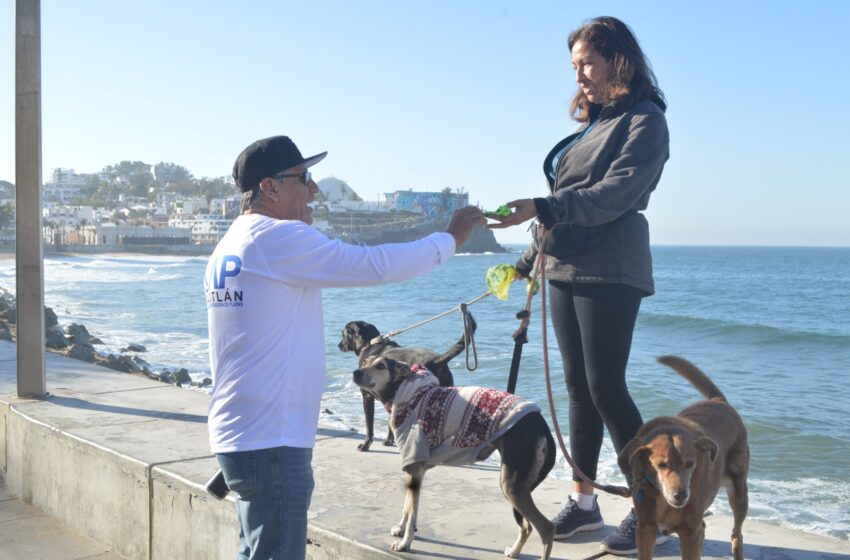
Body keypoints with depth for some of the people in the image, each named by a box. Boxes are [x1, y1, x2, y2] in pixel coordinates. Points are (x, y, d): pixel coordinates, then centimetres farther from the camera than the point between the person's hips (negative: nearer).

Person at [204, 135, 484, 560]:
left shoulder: (230, 246, 14)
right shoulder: (278, 238, -15)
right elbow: (374, 265, -16)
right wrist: (450, 238, -6)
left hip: (238, 434, 10)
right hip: (272, 441, -10)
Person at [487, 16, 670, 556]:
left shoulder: (644, 121, -4)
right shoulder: (590, 123, 19)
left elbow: (614, 194, -18)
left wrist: (541, 208, -27)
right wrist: (528, 262, 22)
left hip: (608, 273, -8)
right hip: (565, 269, 8)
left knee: (606, 388, -8)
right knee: (579, 388, 9)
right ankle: (584, 502, 18)